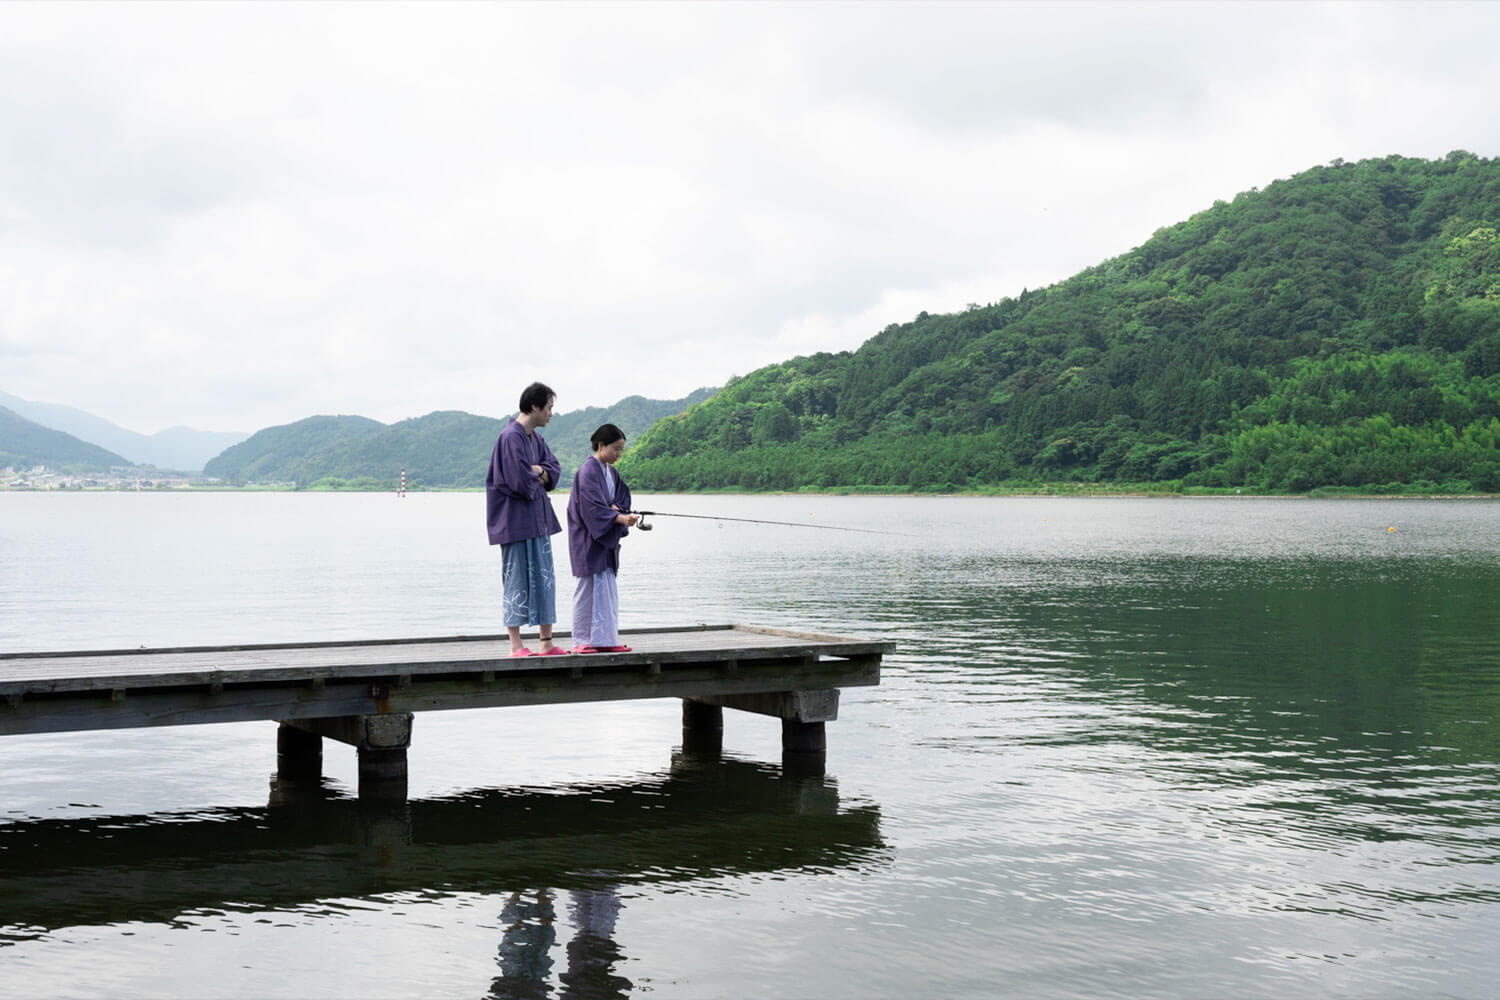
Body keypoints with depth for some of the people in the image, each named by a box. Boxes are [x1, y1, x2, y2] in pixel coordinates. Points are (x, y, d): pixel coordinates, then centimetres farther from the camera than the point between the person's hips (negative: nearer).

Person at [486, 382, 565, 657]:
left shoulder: (535, 438, 13)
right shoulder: (511, 437, -16)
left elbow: (554, 468, 12)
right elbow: (520, 480, -23)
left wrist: (539, 472, -9)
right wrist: (539, 478, -3)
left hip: (537, 519, 9)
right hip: (516, 519, -9)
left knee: (545, 578, 10)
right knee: (518, 579, -4)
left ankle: (547, 642, 16)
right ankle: (516, 646, 1)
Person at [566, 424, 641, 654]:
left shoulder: (611, 472, 13)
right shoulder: (588, 471, -14)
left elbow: (623, 496, 13)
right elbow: (592, 507, -22)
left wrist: (616, 508, -9)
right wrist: (620, 518, -31)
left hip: (606, 539, 8)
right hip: (589, 538, -8)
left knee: (607, 590, 7)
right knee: (588, 587, -5)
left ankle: (605, 639, 11)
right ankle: (581, 641, 0)